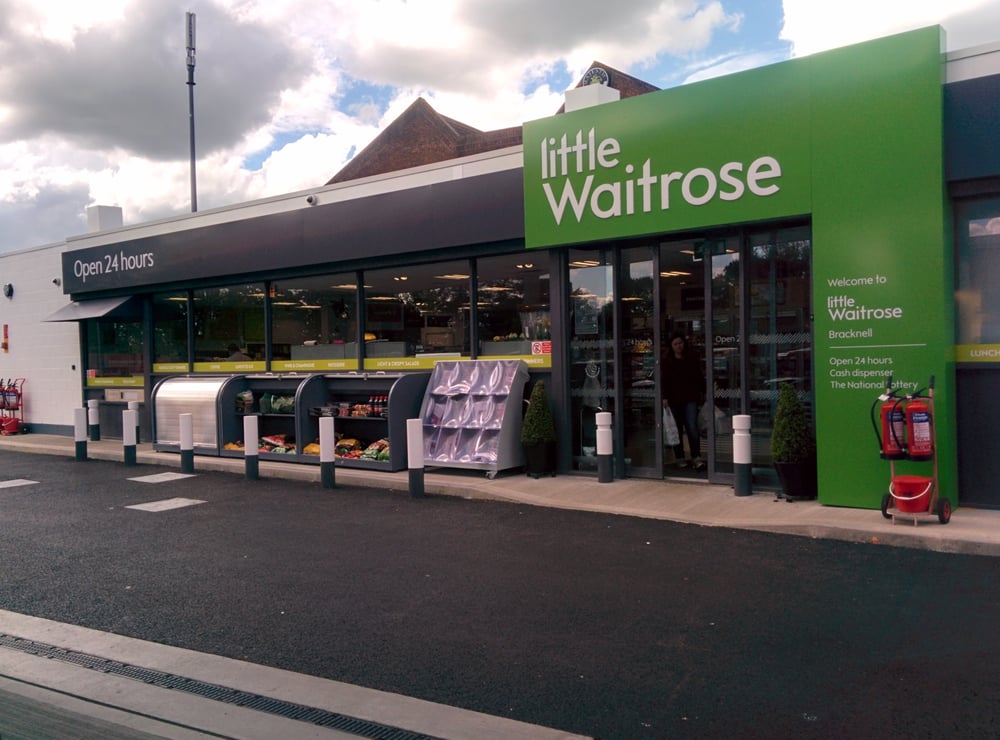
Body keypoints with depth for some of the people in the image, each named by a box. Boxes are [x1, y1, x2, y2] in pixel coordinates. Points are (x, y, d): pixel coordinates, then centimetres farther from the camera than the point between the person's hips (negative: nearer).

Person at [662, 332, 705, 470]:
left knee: (692, 429, -9)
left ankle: (696, 457, -7)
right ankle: (680, 458, 15)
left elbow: (699, 378, 13)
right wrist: (665, 397, -10)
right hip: (674, 400, 0)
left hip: (690, 398, 0)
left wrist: (702, 392, 6)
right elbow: (665, 381, 0)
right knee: (677, 430, 6)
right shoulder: (667, 362, 4)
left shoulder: (692, 359, 8)